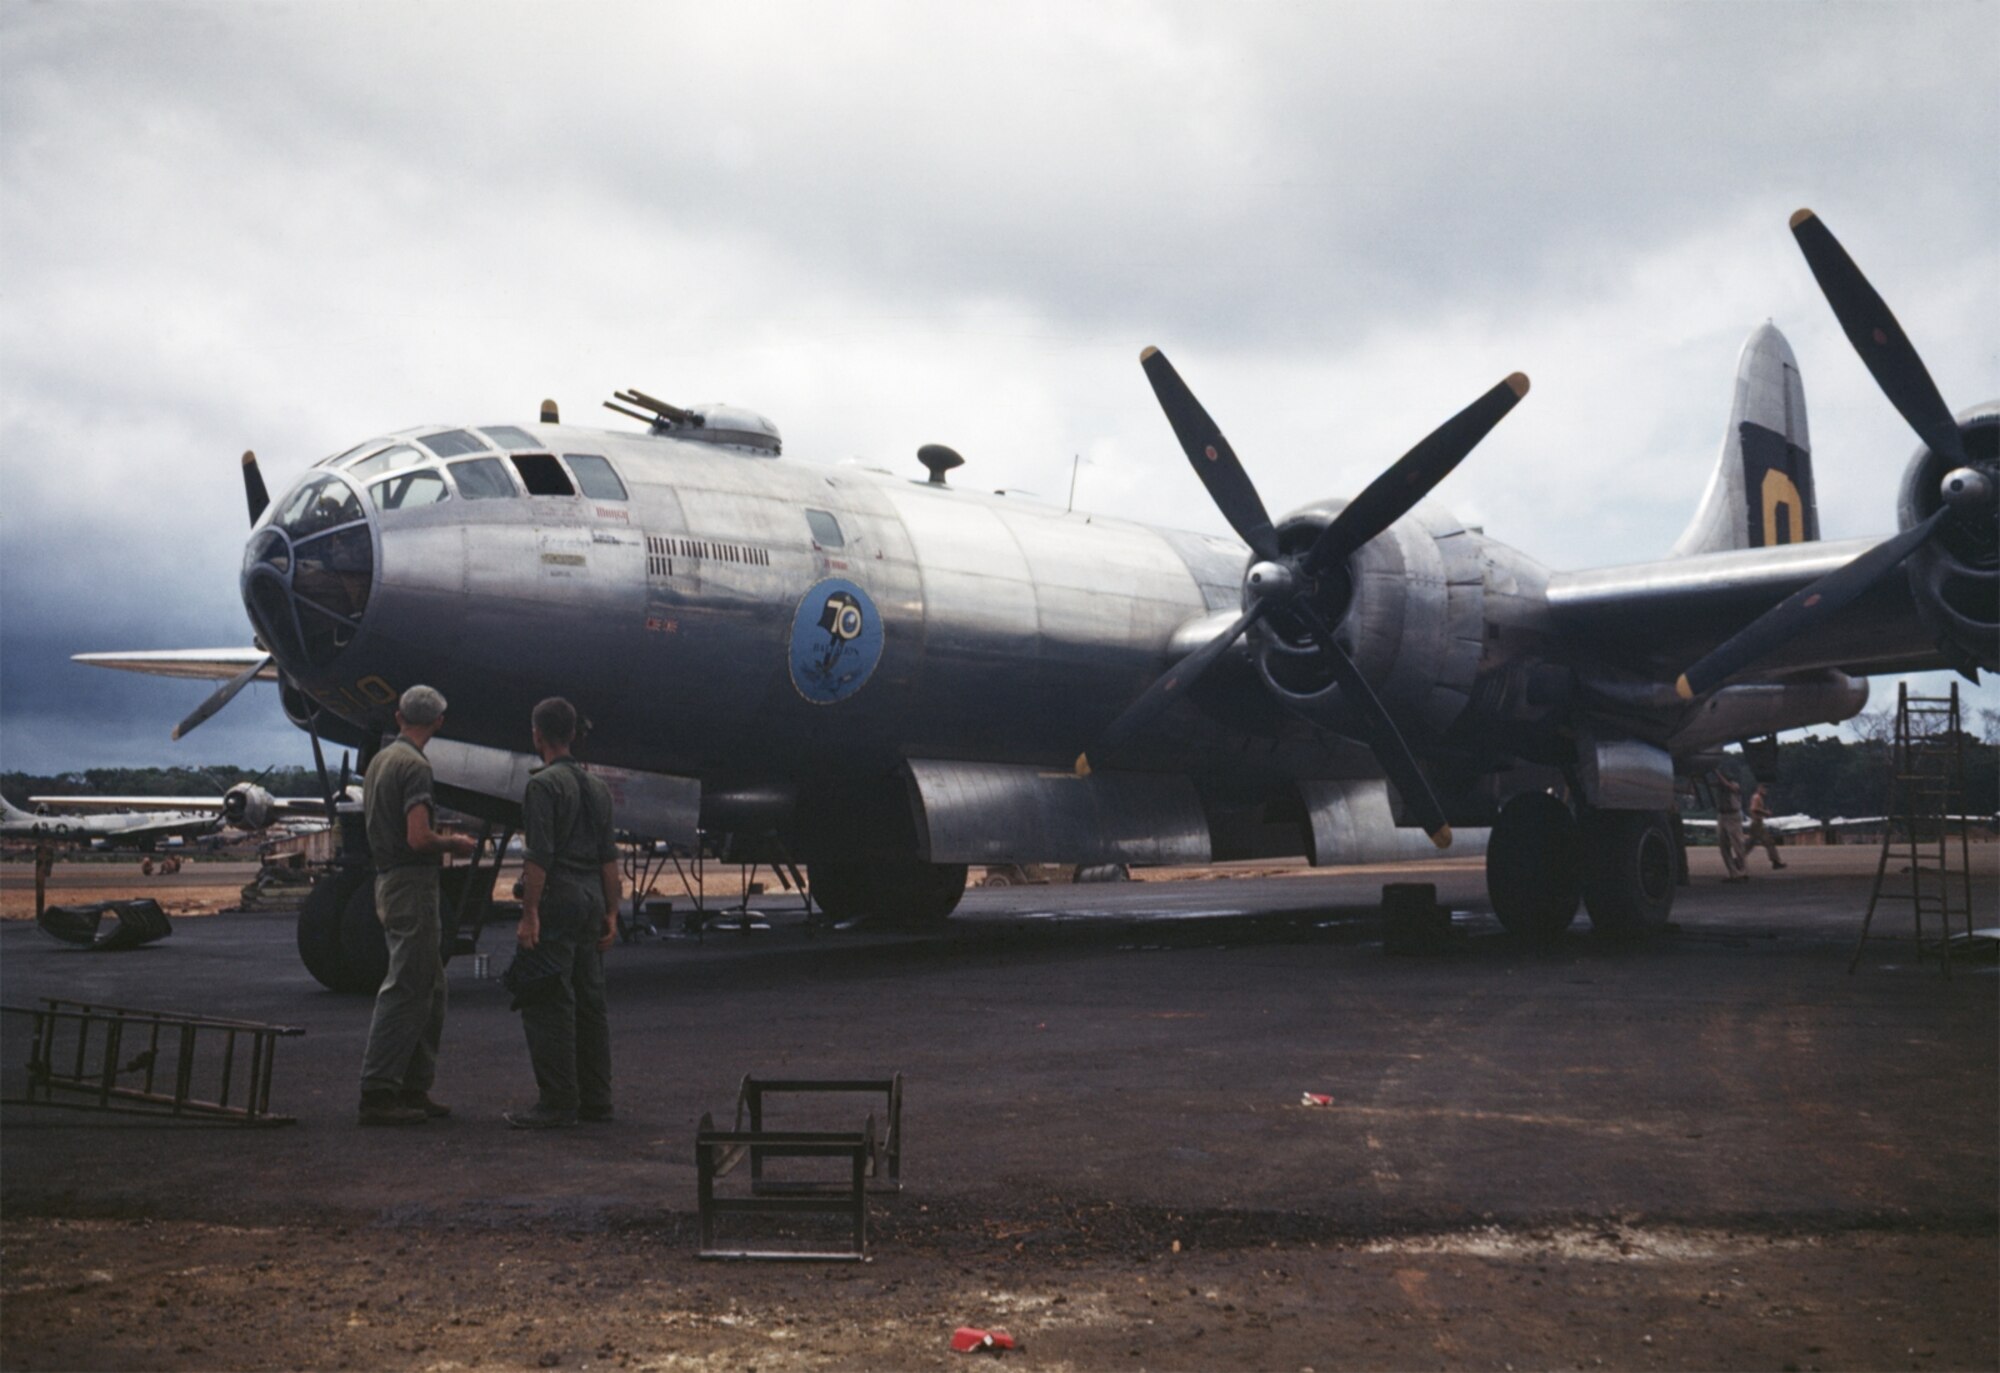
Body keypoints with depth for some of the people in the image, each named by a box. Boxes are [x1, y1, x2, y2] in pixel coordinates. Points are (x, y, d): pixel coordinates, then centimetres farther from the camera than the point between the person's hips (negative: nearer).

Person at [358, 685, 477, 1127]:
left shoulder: (379, 760, 15)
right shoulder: (414, 765, -16)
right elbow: (418, 838, -24)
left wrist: (443, 840, 24)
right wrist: (453, 844, -5)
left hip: (389, 880, 10)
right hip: (412, 883, -10)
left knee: (430, 990, 14)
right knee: (405, 990, -7)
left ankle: (414, 1089, 17)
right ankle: (378, 1093, -6)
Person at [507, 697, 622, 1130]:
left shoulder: (543, 784, -9)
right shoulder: (597, 786, 15)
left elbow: (539, 856, -16)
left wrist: (529, 914, -16)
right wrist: (611, 912, 16)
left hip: (557, 899, -8)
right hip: (592, 898, 8)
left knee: (548, 1004, -5)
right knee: (590, 1001, 11)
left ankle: (557, 1102, -5)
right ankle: (595, 1099, 15)